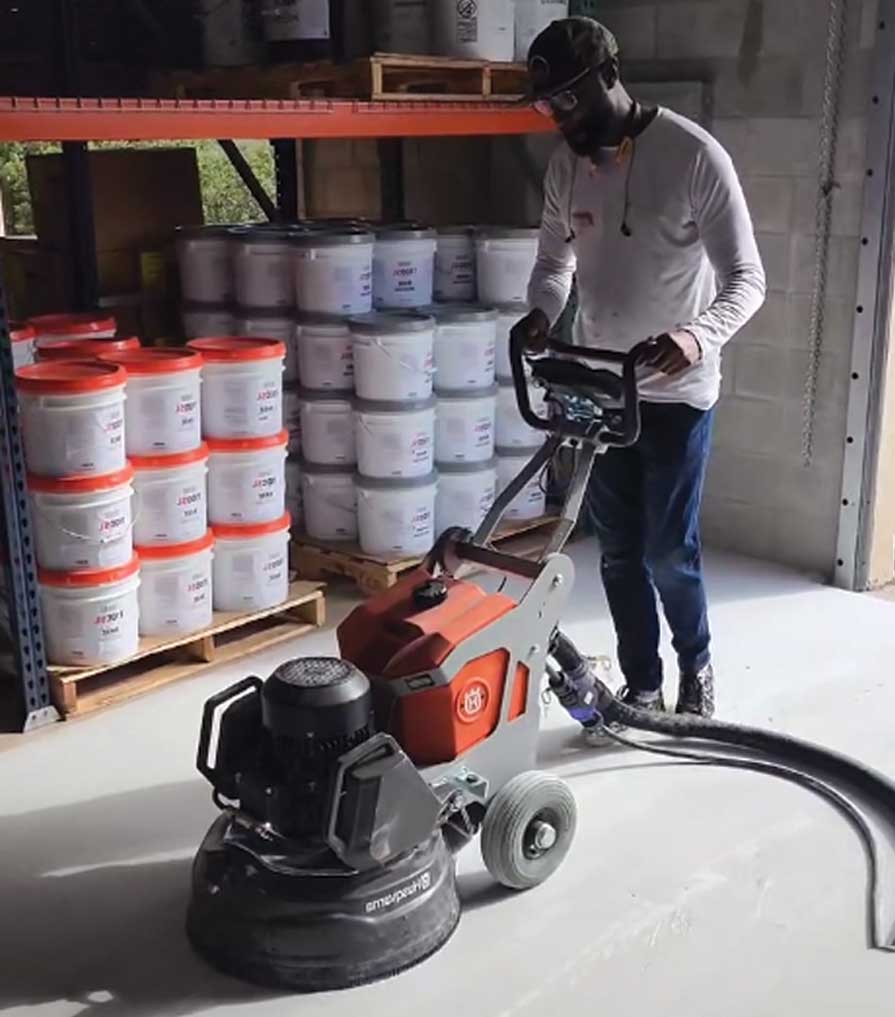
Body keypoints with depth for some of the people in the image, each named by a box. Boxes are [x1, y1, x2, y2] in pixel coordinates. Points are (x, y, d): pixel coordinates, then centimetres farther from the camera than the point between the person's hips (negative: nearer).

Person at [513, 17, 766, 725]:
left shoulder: (695, 156, -16)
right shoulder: (566, 166, 2)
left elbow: (747, 279, -17)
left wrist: (699, 335, -38)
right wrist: (543, 313, -11)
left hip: (676, 392, -5)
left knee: (669, 552, 2)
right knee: (620, 552, 11)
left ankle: (697, 665, 30)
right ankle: (643, 686, 27)